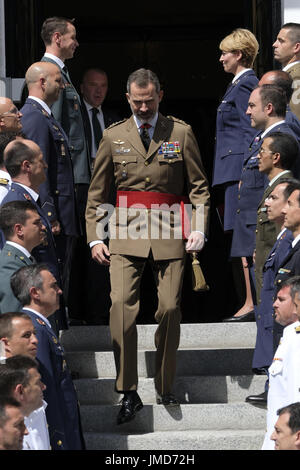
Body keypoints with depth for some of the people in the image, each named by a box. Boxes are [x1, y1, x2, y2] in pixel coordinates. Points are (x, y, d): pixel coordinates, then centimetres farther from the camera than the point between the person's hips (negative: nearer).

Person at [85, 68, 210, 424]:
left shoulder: (181, 134, 6)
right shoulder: (113, 137, 9)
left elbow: (199, 186, 9)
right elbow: (96, 192, 12)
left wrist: (199, 229, -5)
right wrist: (95, 238, 3)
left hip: (170, 233, 0)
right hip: (125, 233, 0)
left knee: (169, 308, -4)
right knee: (121, 304, -16)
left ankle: (165, 389, 13)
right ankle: (128, 393, -11)